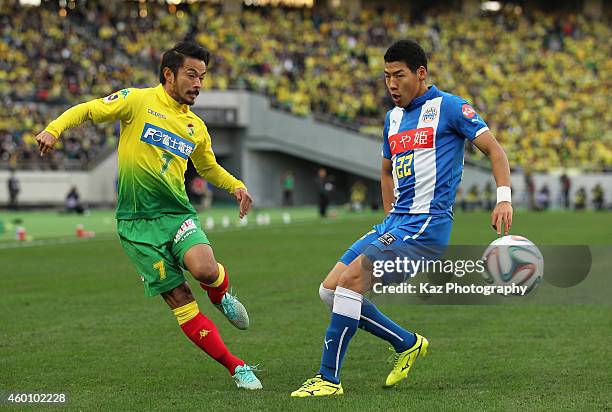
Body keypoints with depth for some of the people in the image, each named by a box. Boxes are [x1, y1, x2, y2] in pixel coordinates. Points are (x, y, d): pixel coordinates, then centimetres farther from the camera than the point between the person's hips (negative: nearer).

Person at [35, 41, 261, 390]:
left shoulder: (196, 127, 14)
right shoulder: (138, 100, -1)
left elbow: (209, 168, 30)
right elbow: (87, 110, 0)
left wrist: (236, 185, 12)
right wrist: (54, 128, -18)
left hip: (177, 212, 3)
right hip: (137, 221, -3)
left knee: (205, 269, -29)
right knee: (180, 300, -7)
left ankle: (222, 296, 8)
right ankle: (237, 368, -1)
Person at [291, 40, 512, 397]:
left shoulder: (449, 107, -5)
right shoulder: (393, 118, 18)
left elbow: (494, 149, -7)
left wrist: (504, 198, -20)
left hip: (427, 223, -9)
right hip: (394, 222, 9)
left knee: (351, 278, -22)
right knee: (330, 289, 3)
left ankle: (329, 378, -15)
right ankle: (408, 344, 15)